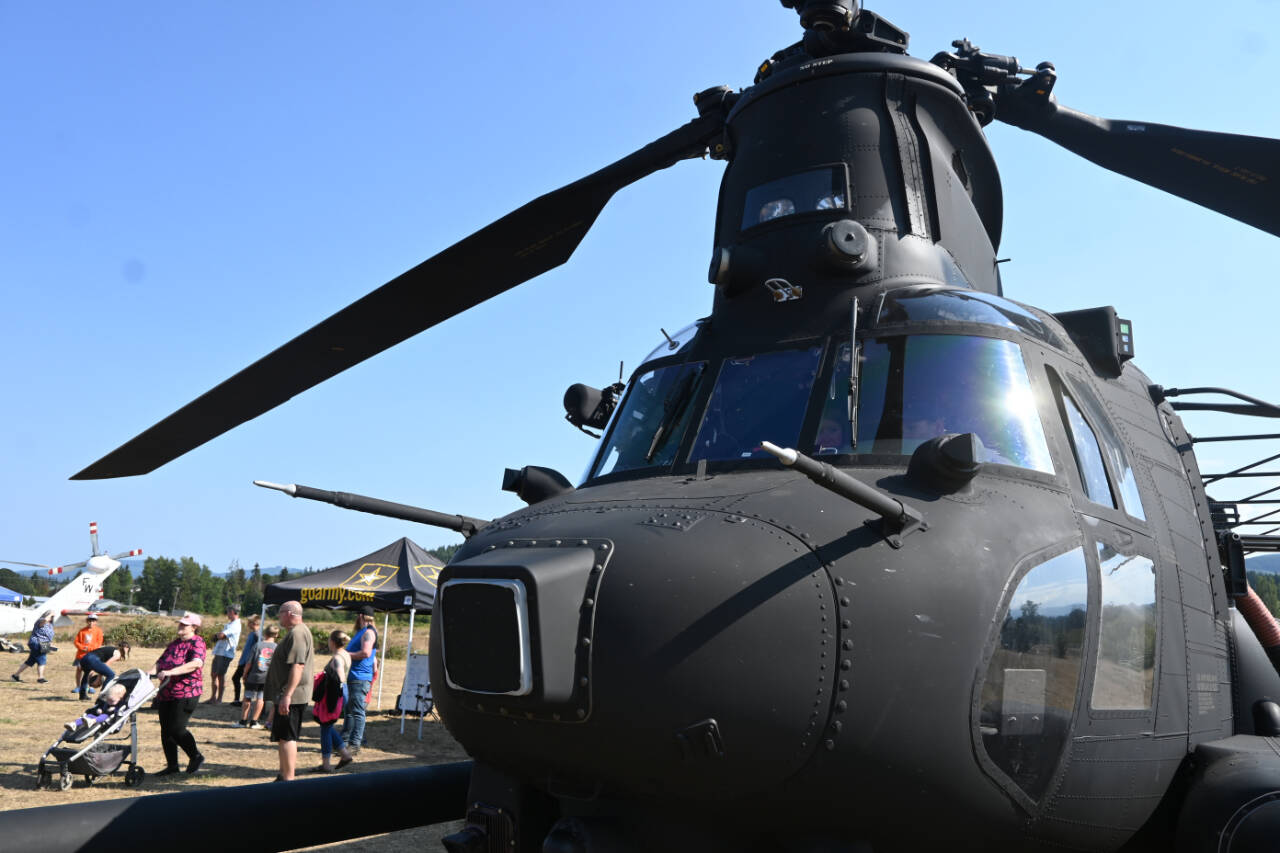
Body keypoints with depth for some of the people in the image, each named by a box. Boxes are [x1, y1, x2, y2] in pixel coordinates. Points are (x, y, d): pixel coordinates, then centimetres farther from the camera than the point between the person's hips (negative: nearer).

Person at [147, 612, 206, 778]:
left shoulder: (197, 642, -8)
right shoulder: (174, 644, 17)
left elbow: (196, 663, -24)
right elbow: (161, 662, 17)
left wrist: (170, 672, -30)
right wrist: (150, 673, -4)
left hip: (186, 693, -8)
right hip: (166, 693, 8)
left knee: (176, 729, -11)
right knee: (165, 730, 8)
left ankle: (196, 757, 10)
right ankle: (172, 765, 19)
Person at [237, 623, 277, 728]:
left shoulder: (257, 645, -7)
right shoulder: (276, 647, -4)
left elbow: (249, 663, -6)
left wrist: (244, 675, 7)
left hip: (253, 676, -1)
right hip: (267, 677, 1)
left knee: (247, 698, 12)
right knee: (260, 699, 10)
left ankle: (243, 721, 19)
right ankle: (254, 722, 13)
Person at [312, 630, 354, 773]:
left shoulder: (337, 658, -18)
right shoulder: (346, 655, 10)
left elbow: (341, 679, -29)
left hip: (334, 695, -9)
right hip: (341, 693, 9)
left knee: (325, 728, 2)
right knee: (326, 727, 20)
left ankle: (326, 764, 10)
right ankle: (346, 754, 19)